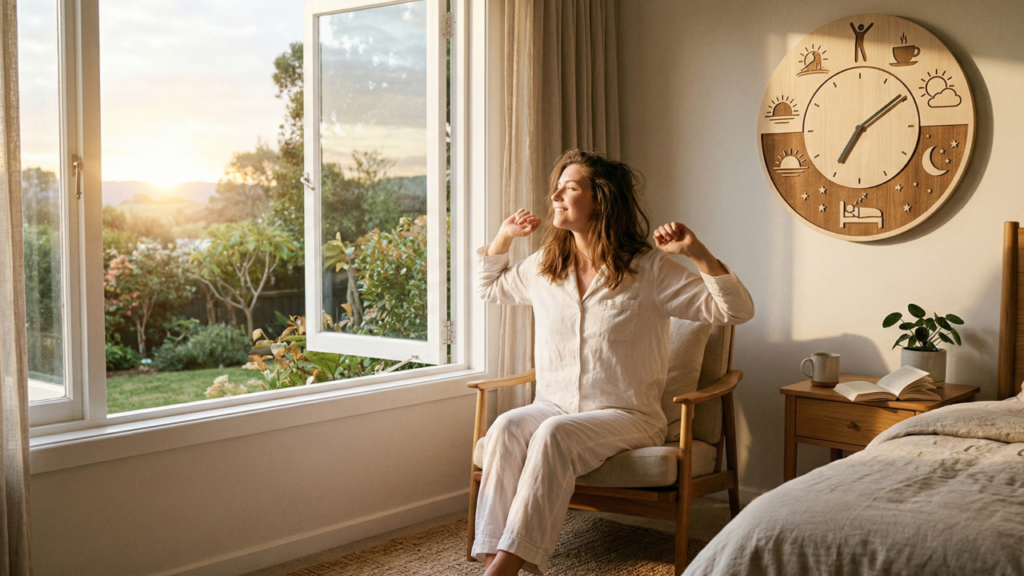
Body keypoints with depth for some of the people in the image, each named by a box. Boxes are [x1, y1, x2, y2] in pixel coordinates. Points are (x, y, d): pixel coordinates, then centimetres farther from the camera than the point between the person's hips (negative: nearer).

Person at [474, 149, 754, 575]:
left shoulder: (649, 270, -4)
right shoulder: (542, 267, 11)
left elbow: (737, 311, -7)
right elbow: (490, 289, 32)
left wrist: (698, 254, -21)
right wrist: (503, 237, 16)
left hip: (625, 415, -4)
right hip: (553, 406, 4)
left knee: (555, 434, -35)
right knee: (507, 427, -30)